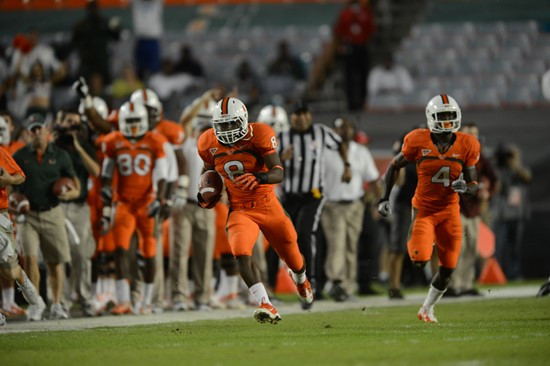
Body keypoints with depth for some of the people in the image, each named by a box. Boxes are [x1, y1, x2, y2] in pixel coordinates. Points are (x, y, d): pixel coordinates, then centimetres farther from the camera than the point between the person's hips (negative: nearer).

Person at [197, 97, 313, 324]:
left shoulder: (260, 136, -17)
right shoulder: (209, 143, -5)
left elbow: (279, 173, -23)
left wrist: (258, 177, -43)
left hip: (267, 205, -1)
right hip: (239, 210, 1)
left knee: (290, 254, 17)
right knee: (241, 254, -29)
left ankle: (300, 278, 56)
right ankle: (266, 307, -33)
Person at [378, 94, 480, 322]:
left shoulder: (466, 146, -6)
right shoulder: (419, 141, -12)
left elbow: (473, 185, 0)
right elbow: (395, 166, 3)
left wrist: (465, 188, -24)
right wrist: (385, 198, -1)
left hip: (449, 211, 3)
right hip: (424, 209, -3)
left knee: (447, 269, 4)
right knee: (420, 261, -19)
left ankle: (427, 308, 26)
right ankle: (415, 243, 20)